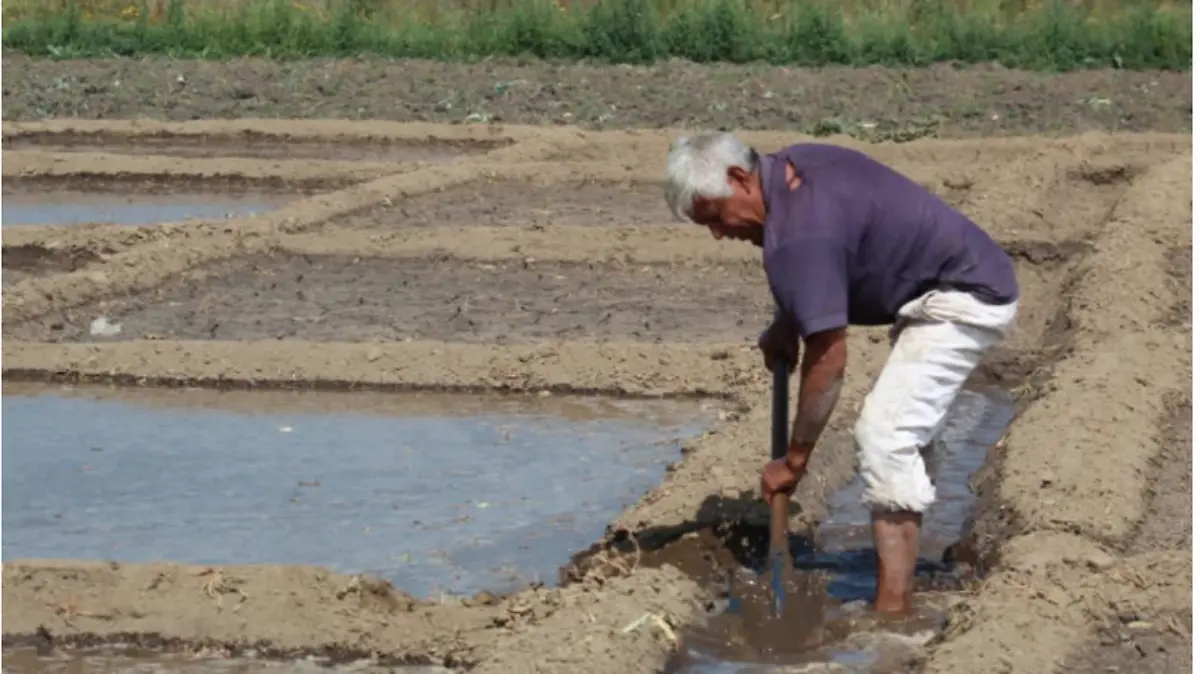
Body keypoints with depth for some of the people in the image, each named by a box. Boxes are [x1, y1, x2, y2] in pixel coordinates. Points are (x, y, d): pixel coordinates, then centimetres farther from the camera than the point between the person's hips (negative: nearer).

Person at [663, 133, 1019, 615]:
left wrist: (794, 460, -14)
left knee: (885, 436, -17)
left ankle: (893, 607, -20)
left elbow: (827, 361, -22)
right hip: (972, 284, 11)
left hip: (962, 299, -11)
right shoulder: (791, 167, 3)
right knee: (902, 435, 17)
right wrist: (786, 323, 10)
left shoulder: (797, 237, -26)